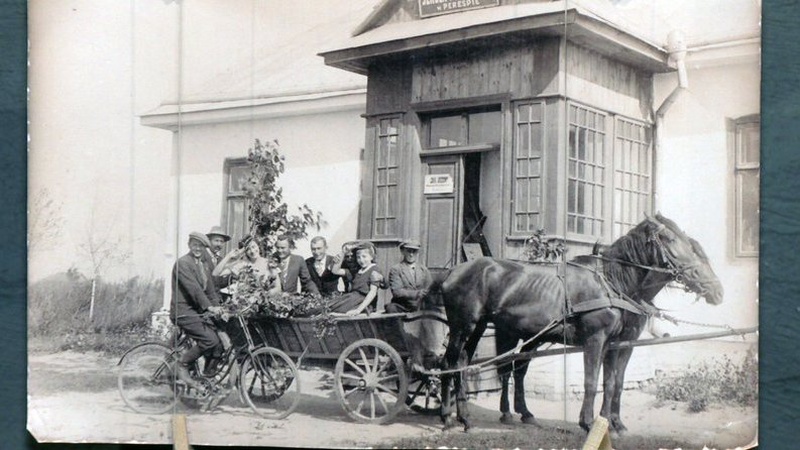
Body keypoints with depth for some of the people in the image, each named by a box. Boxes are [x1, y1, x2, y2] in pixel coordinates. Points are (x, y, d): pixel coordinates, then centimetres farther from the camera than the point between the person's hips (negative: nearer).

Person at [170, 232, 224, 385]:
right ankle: (183, 365, -5)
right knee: (210, 340, -22)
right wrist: (209, 307, -26)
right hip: (184, 311, -8)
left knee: (218, 346, -1)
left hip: (198, 312, 8)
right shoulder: (182, 263, -10)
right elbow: (193, 288, -20)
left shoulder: (204, 265, 18)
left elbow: (210, 289, 14)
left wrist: (217, 307, 0)